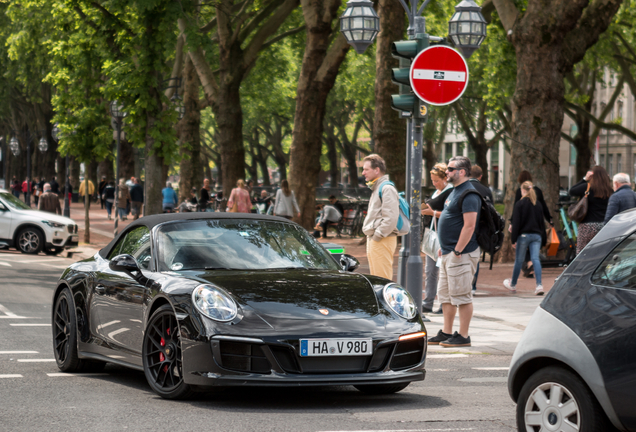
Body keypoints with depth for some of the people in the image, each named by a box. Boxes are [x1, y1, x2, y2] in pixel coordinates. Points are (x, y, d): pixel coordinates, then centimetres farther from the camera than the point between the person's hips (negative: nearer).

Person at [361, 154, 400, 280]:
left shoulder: (387, 188, -12)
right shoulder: (376, 188, 21)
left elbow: (391, 218, -21)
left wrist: (377, 235, -19)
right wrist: (370, 237, 16)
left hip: (383, 241, -10)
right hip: (373, 240, 10)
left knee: (382, 280, -11)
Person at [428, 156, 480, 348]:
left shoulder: (469, 195, -17)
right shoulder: (455, 191, 16)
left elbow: (469, 226, -23)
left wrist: (457, 251, -22)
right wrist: (444, 247, 20)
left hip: (461, 254, -11)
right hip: (448, 253, 11)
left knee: (461, 296, -5)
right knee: (445, 294, 14)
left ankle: (463, 336, -1)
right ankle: (446, 333, 21)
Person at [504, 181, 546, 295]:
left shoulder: (520, 204, -6)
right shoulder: (538, 204, 9)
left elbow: (516, 223, -9)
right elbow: (542, 222, 14)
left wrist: (513, 239, -7)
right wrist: (543, 240, 19)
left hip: (524, 235, -4)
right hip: (536, 235, 4)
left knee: (519, 260, 8)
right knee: (535, 259, -3)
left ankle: (513, 285, 24)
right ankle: (539, 285, -19)